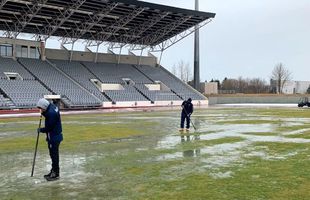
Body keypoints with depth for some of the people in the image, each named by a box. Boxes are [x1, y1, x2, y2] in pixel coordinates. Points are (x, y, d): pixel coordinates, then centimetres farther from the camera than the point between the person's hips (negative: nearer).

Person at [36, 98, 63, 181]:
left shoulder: (51, 113, -26)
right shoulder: (51, 106, 4)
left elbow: (49, 127, -22)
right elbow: (48, 116, 17)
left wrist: (41, 130, -6)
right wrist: (43, 113, -1)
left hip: (54, 137, -10)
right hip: (54, 136, 10)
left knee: (54, 155, -2)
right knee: (53, 154, 18)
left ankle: (56, 174, 7)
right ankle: (53, 171, 29)